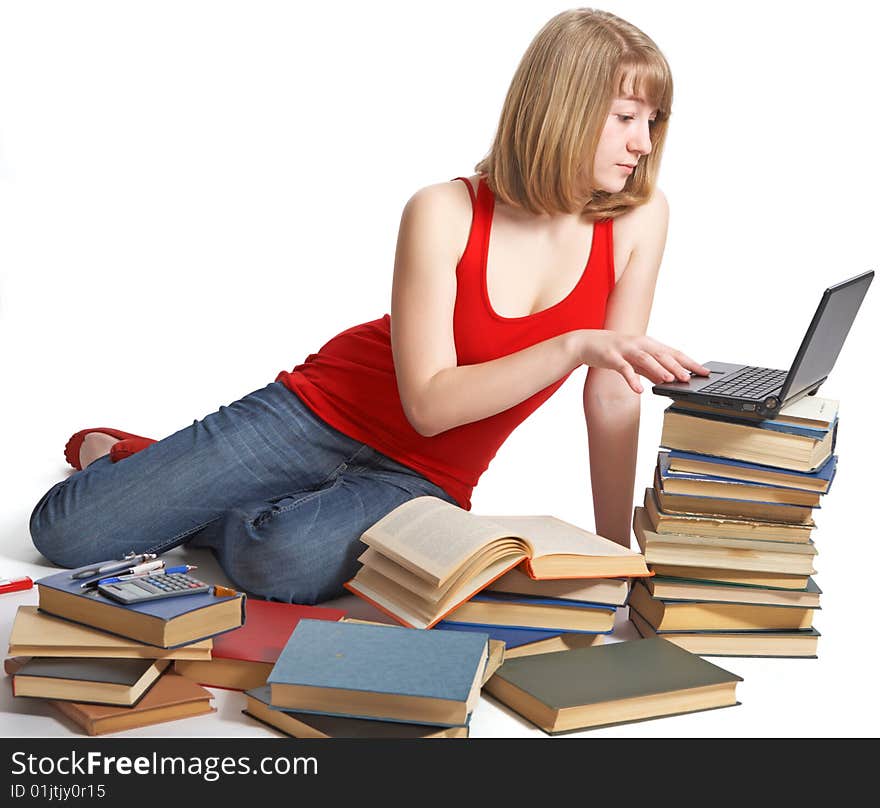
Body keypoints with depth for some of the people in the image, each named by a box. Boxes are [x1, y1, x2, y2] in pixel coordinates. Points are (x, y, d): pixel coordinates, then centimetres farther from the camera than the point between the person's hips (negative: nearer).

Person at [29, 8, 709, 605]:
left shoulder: (639, 216, -10)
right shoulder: (444, 213, -18)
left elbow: (614, 394, -5)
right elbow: (428, 403, -23)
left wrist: (616, 558, -6)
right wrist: (574, 345, -33)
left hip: (421, 480, 2)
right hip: (322, 411, -2)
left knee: (284, 564, -33)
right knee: (63, 532, -7)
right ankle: (114, 454, 29)